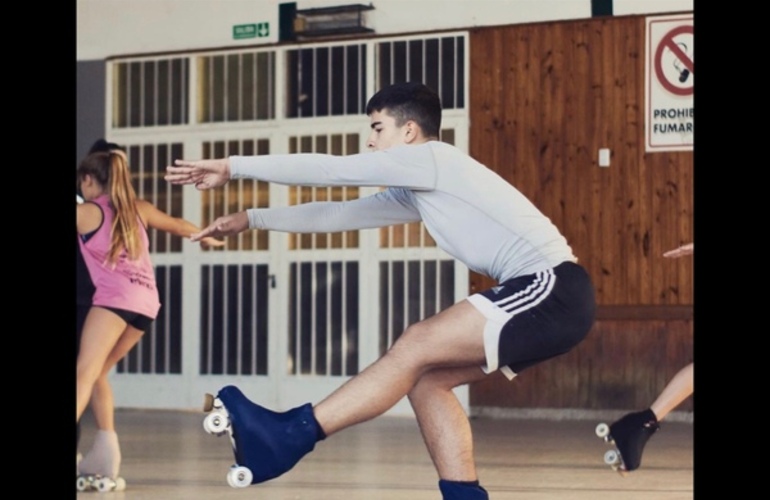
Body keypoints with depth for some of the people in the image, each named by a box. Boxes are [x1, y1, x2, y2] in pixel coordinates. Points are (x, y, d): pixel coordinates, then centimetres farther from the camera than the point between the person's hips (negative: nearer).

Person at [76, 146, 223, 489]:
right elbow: (179, 225, 37)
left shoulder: (87, 212, 5)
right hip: (146, 301, 7)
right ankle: (106, 450, 7)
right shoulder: (138, 209, 21)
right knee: (97, 372, 17)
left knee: (85, 372, -16)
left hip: (114, 297, -7)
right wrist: (205, 238, 57)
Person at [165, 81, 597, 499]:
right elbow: (340, 214, 26)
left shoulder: (432, 157, -5)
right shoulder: (416, 191, 21)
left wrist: (233, 167, 0)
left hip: (552, 289, -9)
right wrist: (252, 219, 26)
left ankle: (287, 437, -10)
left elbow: (329, 170, -4)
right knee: (426, 379, 4)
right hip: (544, 293, 9)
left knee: (416, 348, -12)